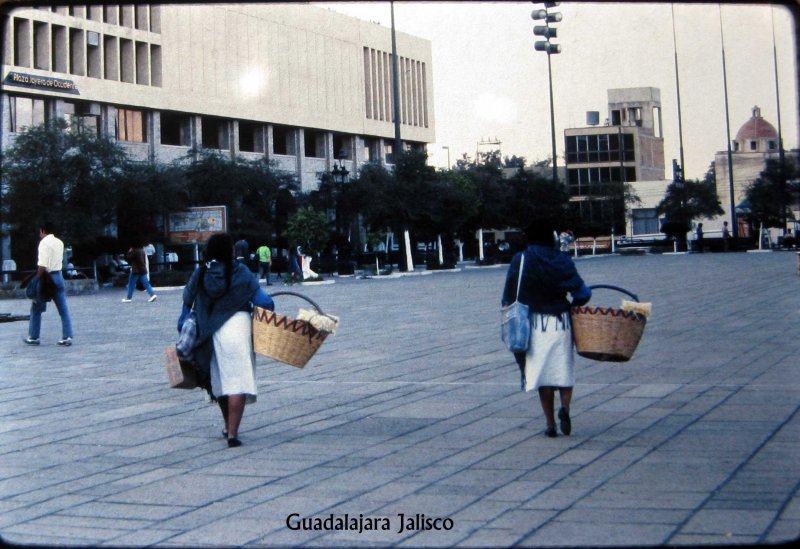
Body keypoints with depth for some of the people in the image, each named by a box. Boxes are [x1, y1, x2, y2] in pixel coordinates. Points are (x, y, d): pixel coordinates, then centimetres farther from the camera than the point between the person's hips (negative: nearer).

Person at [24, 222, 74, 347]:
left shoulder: (44, 242, -12)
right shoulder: (59, 242, 11)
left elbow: (42, 266, -19)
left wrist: (37, 280, -17)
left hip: (47, 276, -6)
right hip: (58, 276, 6)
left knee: (36, 308, 9)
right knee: (63, 309, 4)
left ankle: (33, 337, 15)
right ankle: (67, 337, 0)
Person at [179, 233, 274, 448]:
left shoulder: (200, 274, 5)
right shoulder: (240, 272, -4)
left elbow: (187, 303, 10)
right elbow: (263, 300, -3)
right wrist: (271, 309, 18)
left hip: (210, 333, 5)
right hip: (237, 327, -4)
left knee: (220, 380, 19)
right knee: (238, 380, -3)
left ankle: (228, 428, 34)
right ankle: (232, 434, -10)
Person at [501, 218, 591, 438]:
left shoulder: (520, 261, -1)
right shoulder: (562, 260, -1)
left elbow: (509, 297, -1)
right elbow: (582, 293, -5)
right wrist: (573, 305, 14)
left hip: (534, 323, 0)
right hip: (560, 322, 0)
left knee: (542, 371, 6)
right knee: (564, 370, 11)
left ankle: (550, 424, 4)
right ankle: (565, 406, -15)